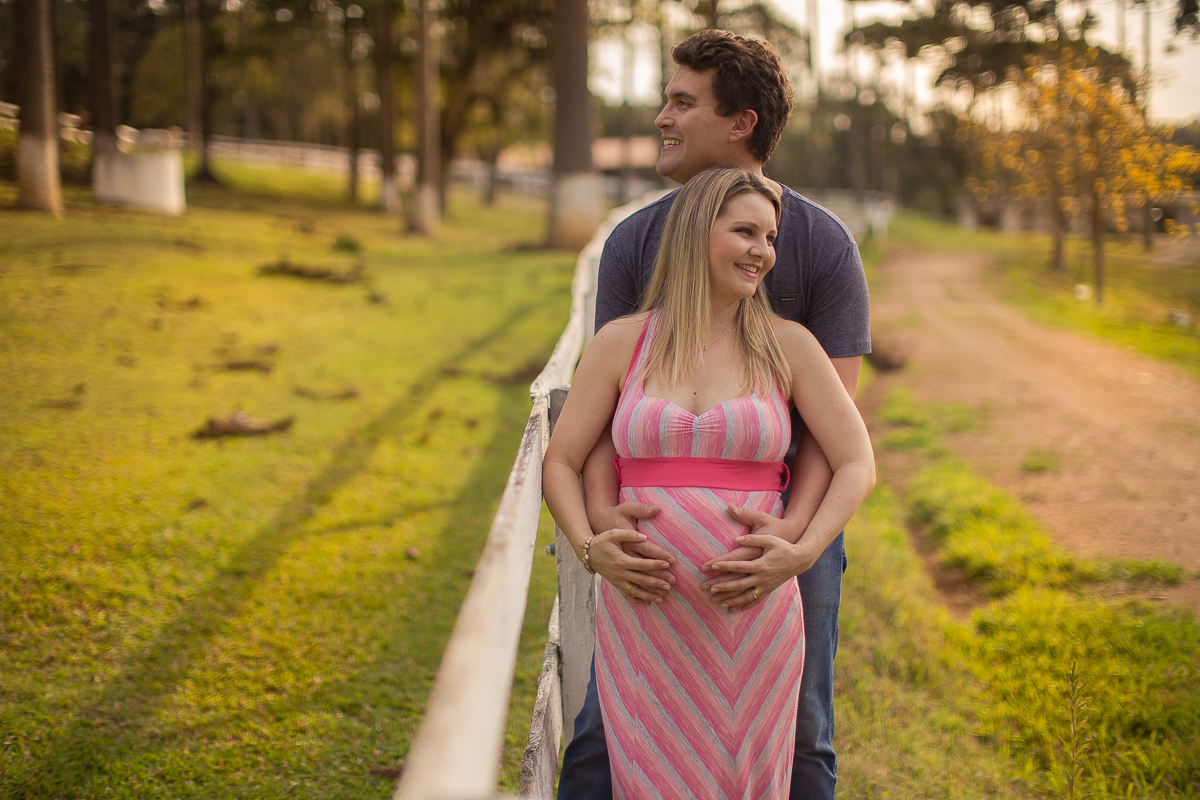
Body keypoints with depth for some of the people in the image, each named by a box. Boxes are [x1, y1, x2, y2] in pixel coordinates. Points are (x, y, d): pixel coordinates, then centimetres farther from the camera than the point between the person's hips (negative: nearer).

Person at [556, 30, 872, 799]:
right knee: (601, 737, 0)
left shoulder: (823, 243, -7)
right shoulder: (635, 241, -1)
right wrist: (601, 509, -25)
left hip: (788, 528, -1)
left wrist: (796, 533, -28)